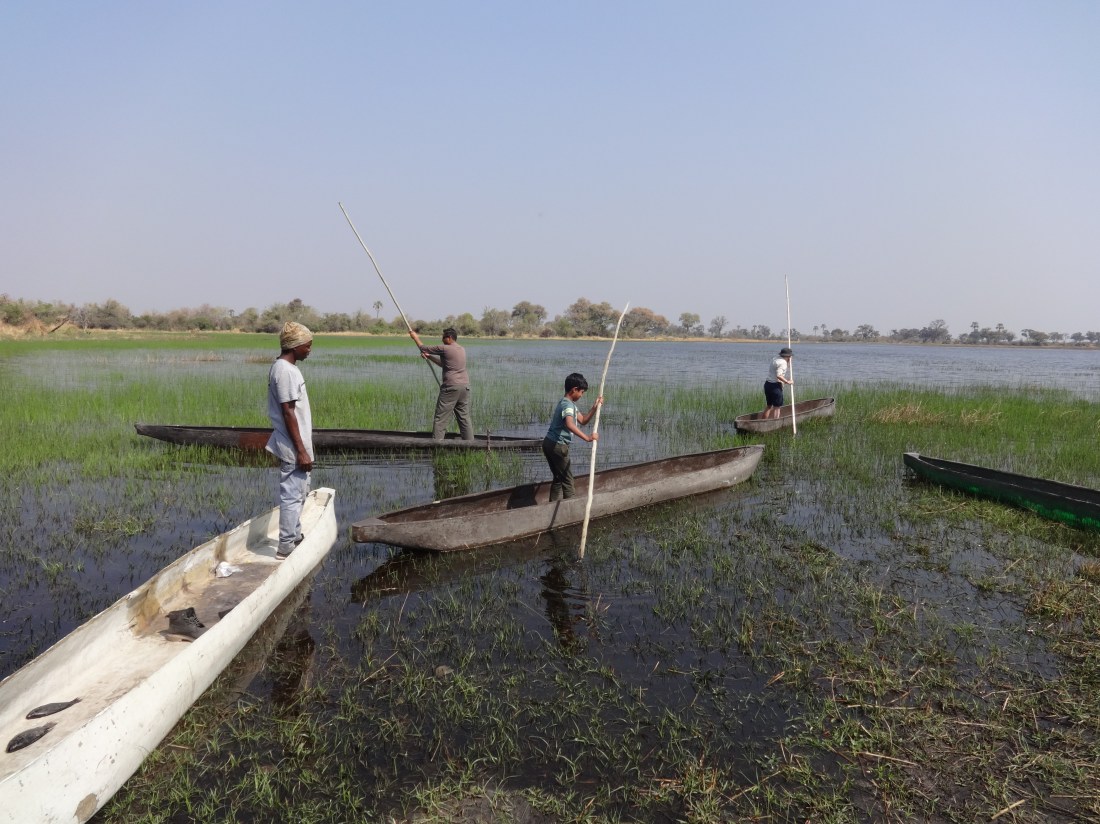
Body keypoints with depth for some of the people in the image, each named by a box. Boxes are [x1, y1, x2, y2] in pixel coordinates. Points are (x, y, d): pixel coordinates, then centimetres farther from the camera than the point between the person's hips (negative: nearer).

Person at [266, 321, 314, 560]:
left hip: (296, 445, 10)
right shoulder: (285, 371, -18)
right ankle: (286, 547, 4)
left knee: (299, 492, 19)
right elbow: (288, 413, -21)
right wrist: (301, 451, -20)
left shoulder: (288, 367, 13)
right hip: (293, 448, -10)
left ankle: (295, 538, 31)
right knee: (292, 495, -4)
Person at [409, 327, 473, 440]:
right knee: (464, 418, 11)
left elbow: (424, 348, 3)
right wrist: (429, 357, 24)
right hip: (465, 387, 8)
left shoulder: (445, 349, -8)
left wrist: (415, 337, 19)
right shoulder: (462, 350, 15)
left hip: (451, 388, -7)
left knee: (440, 419, -2)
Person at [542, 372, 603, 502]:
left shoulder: (570, 404, 14)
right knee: (567, 479, 0)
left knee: (558, 478, 15)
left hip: (551, 444, 10)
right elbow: (570, 424, -38)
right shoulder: (568, 405, -19)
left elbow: (583, 420, 19)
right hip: (557, 446, -10)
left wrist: (595, 408, 6)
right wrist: (587, 438, -44)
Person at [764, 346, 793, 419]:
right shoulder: (783, 362, -12)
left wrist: (788, 362, 22)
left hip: (767, 384, 9)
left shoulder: (776, 360, 16)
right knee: (777, 407, -2)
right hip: (775, 386, -9)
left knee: (769, 406, 16)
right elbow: (778, 375, -26)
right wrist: (787, 382, -19)